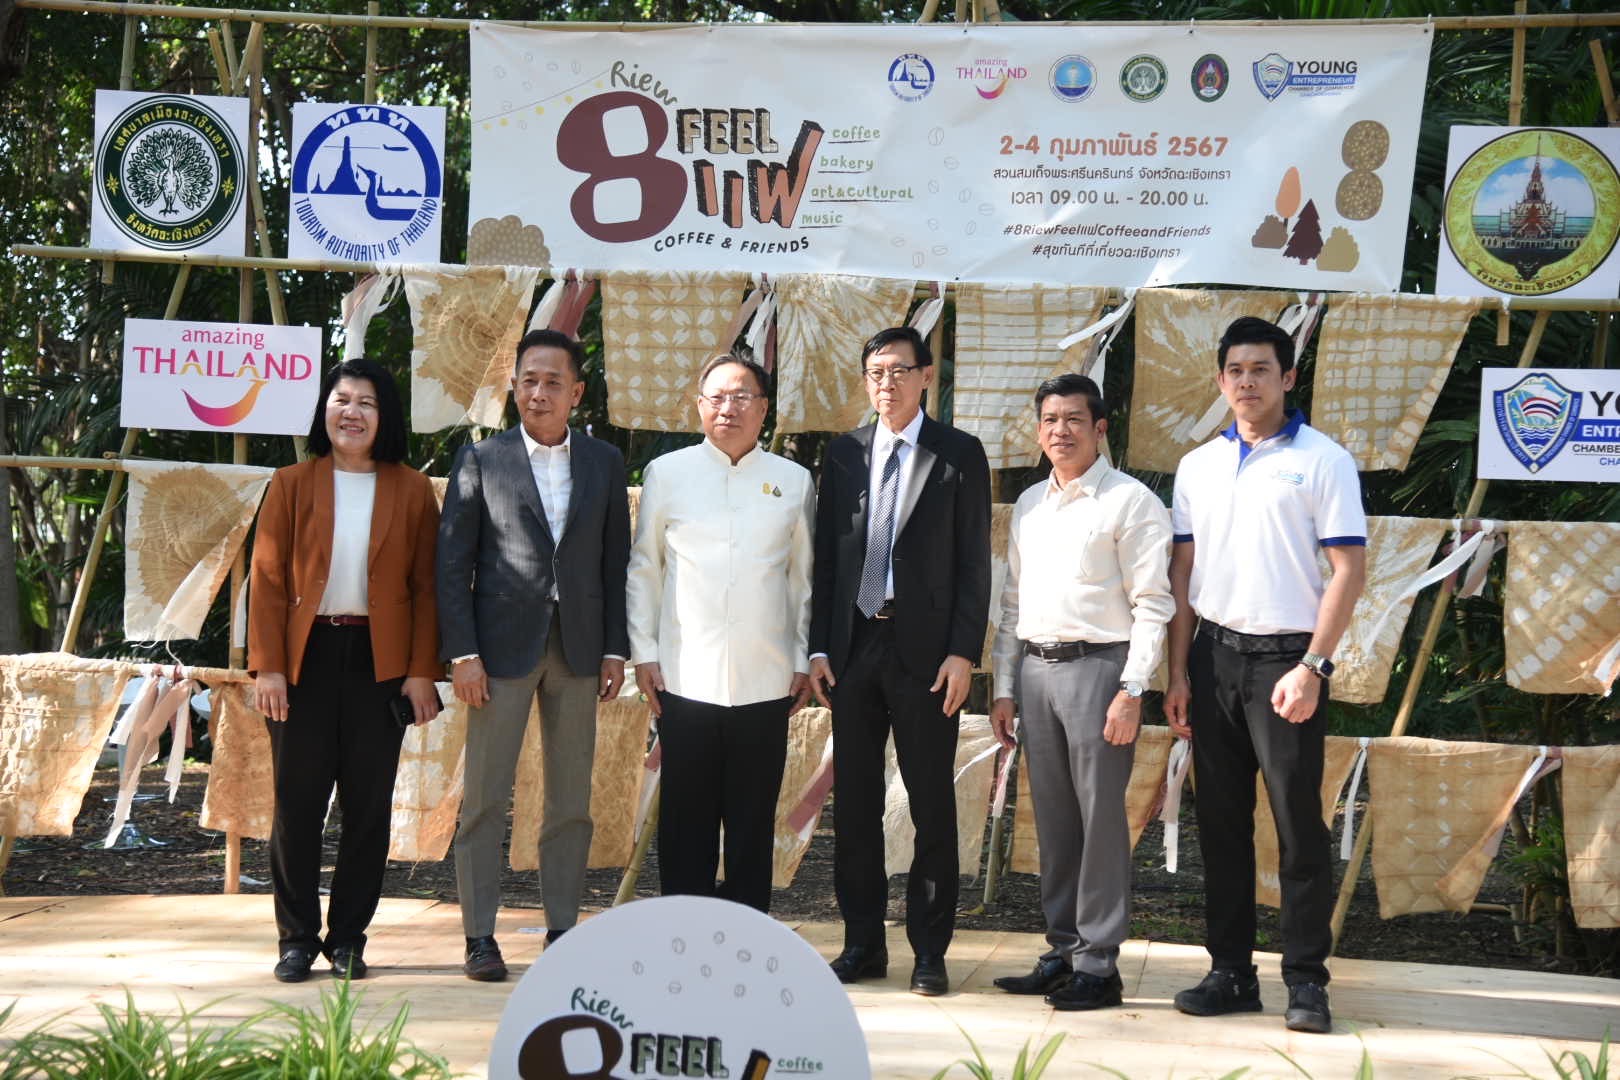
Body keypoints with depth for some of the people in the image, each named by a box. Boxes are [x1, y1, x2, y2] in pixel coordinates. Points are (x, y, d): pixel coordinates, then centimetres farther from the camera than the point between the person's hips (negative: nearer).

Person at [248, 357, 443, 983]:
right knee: (297, 800, 2)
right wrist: (267, 666, -7)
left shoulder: (410, 490, 5)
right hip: (305, 658, 0)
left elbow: (425, 585, 3)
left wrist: (422, 671, -5)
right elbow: (267, 578, 2)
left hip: (379, 661, 0)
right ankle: (297, 938, 13)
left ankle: (348, 938, 14)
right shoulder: (292, 485, 5)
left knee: (368, 803, 3)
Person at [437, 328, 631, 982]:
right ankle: (479, 938, 5)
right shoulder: (480, 460, 1)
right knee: (485, 799, -1)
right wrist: (462, 652, -9)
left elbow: (616, 561, 10)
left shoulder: (604, 463, 9)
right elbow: (452, 561, -1)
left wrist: (616, 649, 3)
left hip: (578, 650, 3)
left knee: (571, 802, 7)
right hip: (502, 646, -3)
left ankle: (562, 931, 16)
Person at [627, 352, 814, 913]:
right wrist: (643, 653, 4)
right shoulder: (666, 473, 7)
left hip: (766, 680, 1)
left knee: (754, 820, 5)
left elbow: (803, 577, 13)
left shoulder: (794, 481, 9)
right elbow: (643, 569, 11)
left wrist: (804, 660, 8)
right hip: (686, 678, -1)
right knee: (687, 819, 3)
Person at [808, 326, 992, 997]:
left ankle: (929, 953, 8)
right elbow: (826, 557, 11)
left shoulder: (959, 455, 1)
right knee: (854, 803, 7)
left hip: (926, 651, -3)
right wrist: (819, 647, 3)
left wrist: (963, 652, -9)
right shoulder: (844, 454, 11)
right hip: (854, 646, 3)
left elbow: (974, 562, -2)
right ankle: (863, 944, 17)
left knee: (933, 807, 1)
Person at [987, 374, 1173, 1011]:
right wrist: (1004, 688, 14)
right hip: (1035, 669, 6)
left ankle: (1098, 964, 1)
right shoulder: (1029, 505, 16)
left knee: (1100, 817, -4)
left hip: (1097, 667, -6)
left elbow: (1153, 604, -8)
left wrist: (1132, 691, -15)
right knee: (1053, 820, 10)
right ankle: (1062, 952, 19)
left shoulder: (1130, 502, -4)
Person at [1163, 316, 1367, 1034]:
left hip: (1284, 656, -5)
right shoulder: (1199, 465, 11)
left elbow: (1349, 568, -7)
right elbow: (1183, 572, 12)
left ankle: (1306, 979, 5)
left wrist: (1311, 667, -15)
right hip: (1213, 655, 5)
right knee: (1221, 821, 8)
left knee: (1298, 821, -3)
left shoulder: (1322, 460, -3)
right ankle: (1230, 970, 17)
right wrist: (1178, 672, 5)